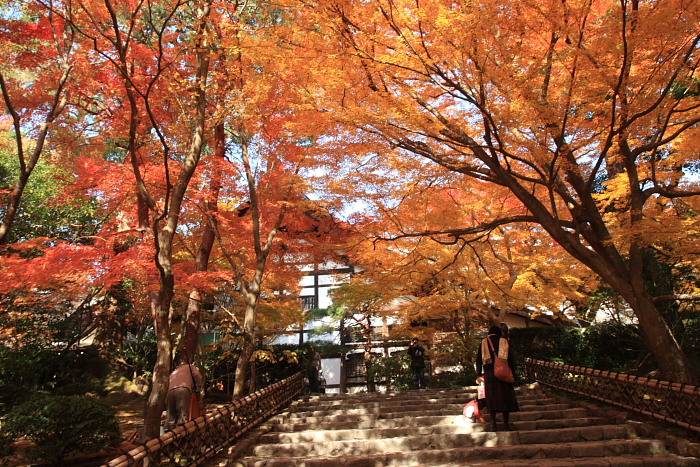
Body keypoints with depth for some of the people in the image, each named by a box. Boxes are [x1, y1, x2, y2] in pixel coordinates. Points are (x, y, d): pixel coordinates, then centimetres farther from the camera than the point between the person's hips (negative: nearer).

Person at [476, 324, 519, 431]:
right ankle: (506, 424, 5)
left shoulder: (483, 342, 9)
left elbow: (479, 359, 6)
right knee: (505, 397, 6)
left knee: (492, 398, 2)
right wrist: (512, 373, 7)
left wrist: (479, 375, 9)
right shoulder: (504, 342, 7)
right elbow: (510, 359, 3)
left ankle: (493, 424, -2)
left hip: (489, 373, 1)